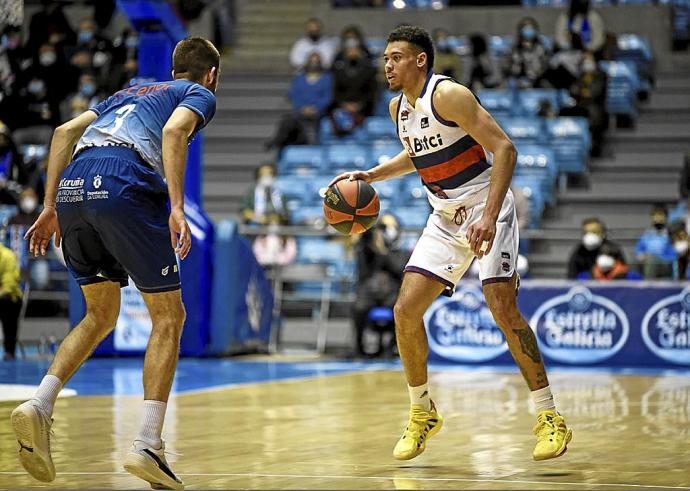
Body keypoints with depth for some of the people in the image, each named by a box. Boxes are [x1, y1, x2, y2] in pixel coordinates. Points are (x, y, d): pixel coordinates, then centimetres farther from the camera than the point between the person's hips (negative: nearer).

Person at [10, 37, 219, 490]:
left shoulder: (130, 93, 36)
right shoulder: (200, 95, 18)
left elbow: (66, 131, 24)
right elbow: (174, 130, -5)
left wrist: (51, 208, 21)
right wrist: (177, 208, -15)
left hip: (74, 188, 6)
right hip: (124, 186, -6)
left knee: (101, 315, 21)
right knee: (169, 316, 6)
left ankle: (40, 405, 0)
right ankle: (148, 445, -5)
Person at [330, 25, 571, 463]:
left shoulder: (448, 95, -19)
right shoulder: (398, 107, 6)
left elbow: (504, 149, -23)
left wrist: (489, 217, -31)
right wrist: (371, 175, 13)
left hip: (486, 207, -8)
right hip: (445, 217, 8)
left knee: (502, 307, -19)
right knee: (406, 310, -2)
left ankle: (550, 418, -10)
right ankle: (422, 413, 15)